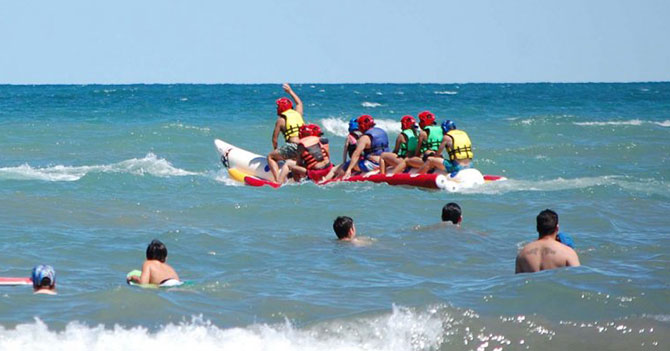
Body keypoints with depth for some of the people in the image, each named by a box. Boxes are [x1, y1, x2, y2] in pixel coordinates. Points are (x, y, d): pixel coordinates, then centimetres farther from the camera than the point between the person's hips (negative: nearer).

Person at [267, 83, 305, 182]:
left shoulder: (281, 120, 2)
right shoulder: (298, 113, 16)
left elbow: (274, 138, 6)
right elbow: (299, 102, 40)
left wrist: (275, 150, 22)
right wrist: (290, 91, 50)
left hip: (292, 146, -6)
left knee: (271, 157, 8)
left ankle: (277, 179, -11)